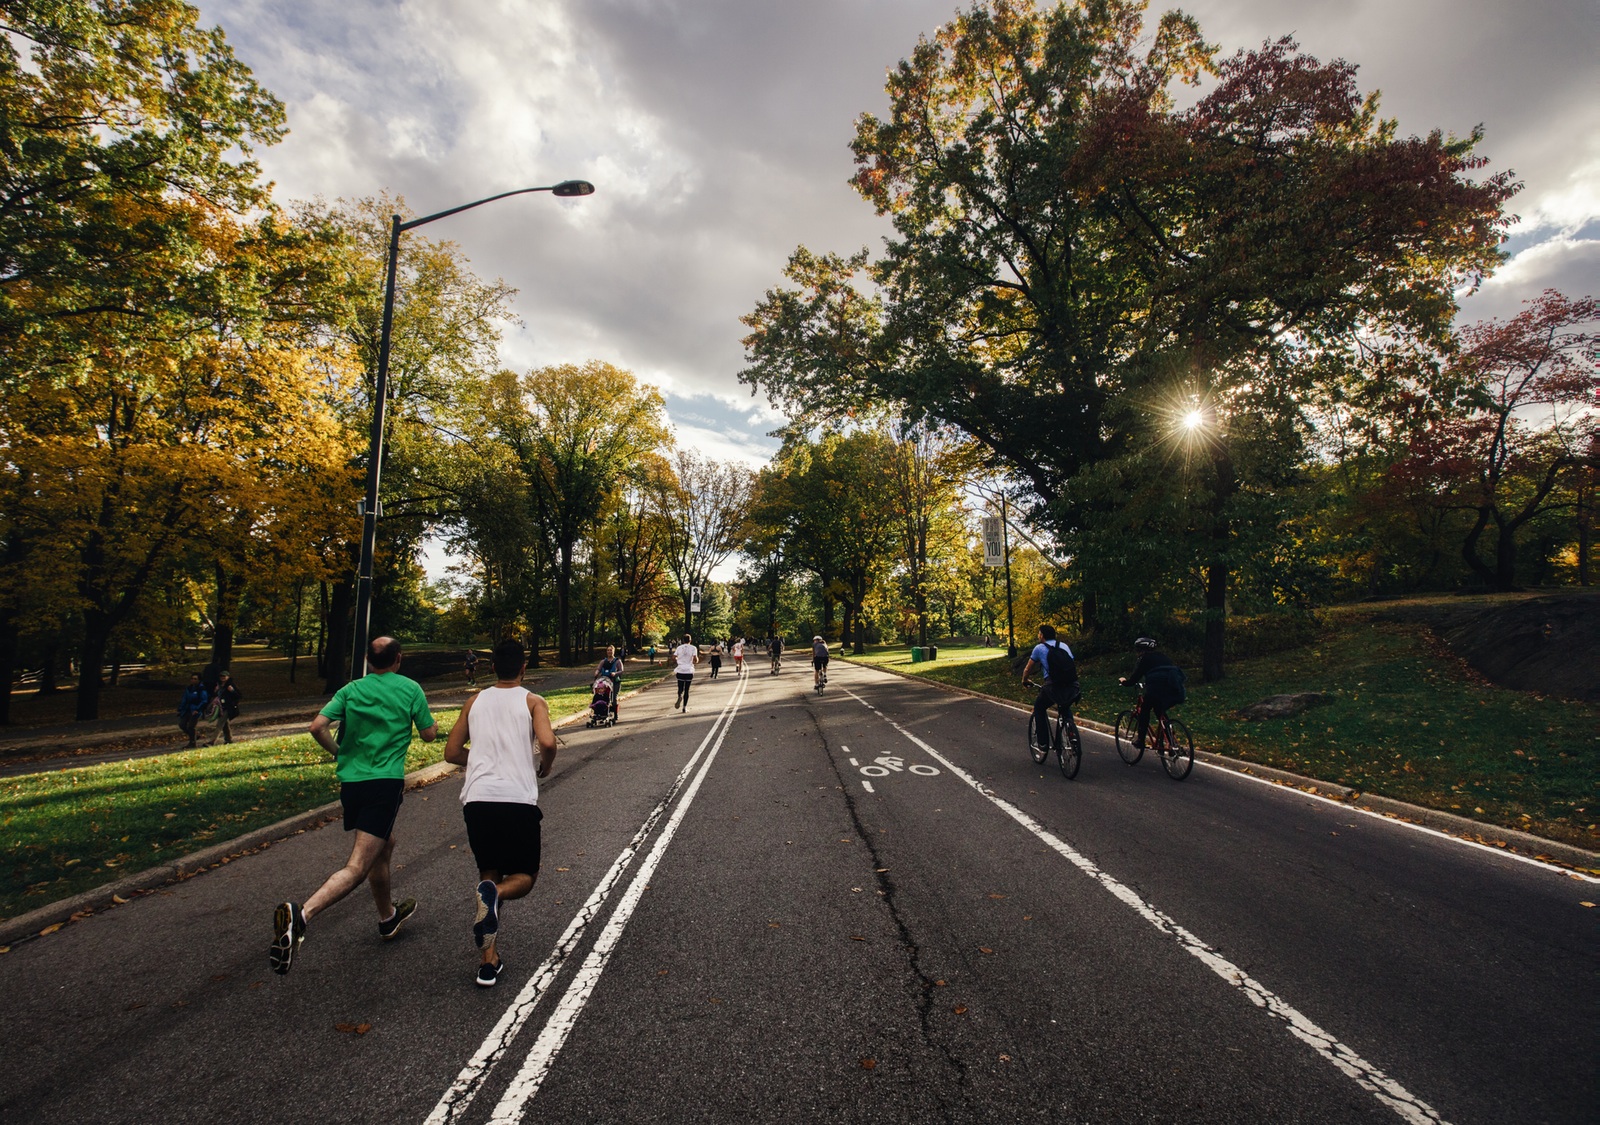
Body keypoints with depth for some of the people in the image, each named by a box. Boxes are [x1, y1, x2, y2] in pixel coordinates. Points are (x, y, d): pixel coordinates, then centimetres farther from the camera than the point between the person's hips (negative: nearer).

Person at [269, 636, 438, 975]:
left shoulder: (351, 689, 8)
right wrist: (430, 721, 25)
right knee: (357, 867, -8)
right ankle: (300, 914, -32)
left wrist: (339, 753, 14)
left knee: (384, 845, 25)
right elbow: (429, 734, 4)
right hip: (385, 782, -6)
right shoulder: (411, 689, -1)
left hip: (350, 782, 6)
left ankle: (388, 917, 41)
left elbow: (318, 726, -3)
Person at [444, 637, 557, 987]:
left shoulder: (475, 702, 14)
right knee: (525, 875, 15)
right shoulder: (532, 702, 3)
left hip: (477, 799, 4)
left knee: (489, 874, 20)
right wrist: (544, 767, 6)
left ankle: (489, 961, 13)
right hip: (518, 800, -3)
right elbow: (547, 742, -15)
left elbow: (452, 752, 18)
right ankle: (493, 893, -18)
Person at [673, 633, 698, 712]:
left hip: (680, 671, 1)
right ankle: (684, 707, 7)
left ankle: (680, 696, -25)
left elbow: (673, 657, 3)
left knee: (680, 688, 10)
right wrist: (696, 661, 11)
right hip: (689, 671, -1)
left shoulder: (679, 647, 5)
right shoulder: (693, 648, -2)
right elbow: (695, 659, -12)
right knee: (687, 689, 8)